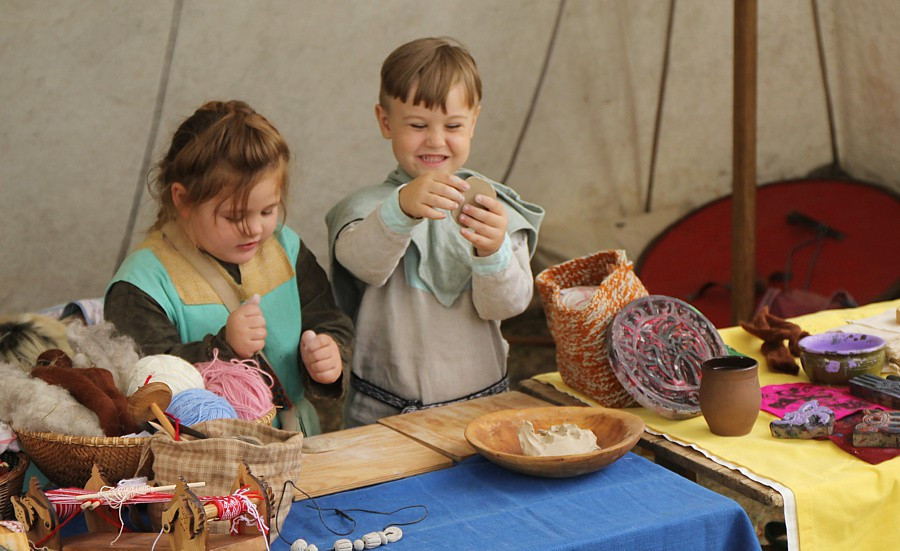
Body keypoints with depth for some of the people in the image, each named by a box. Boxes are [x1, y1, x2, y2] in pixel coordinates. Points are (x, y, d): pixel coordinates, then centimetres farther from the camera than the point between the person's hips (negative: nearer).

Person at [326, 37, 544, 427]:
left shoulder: (497, 209, 6)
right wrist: (401, 209, -38)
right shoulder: (368, 206, 2)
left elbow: (504, 306, -4)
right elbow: (365, 262, -19)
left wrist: (493, 251, -24)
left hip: (480, 403, 2)